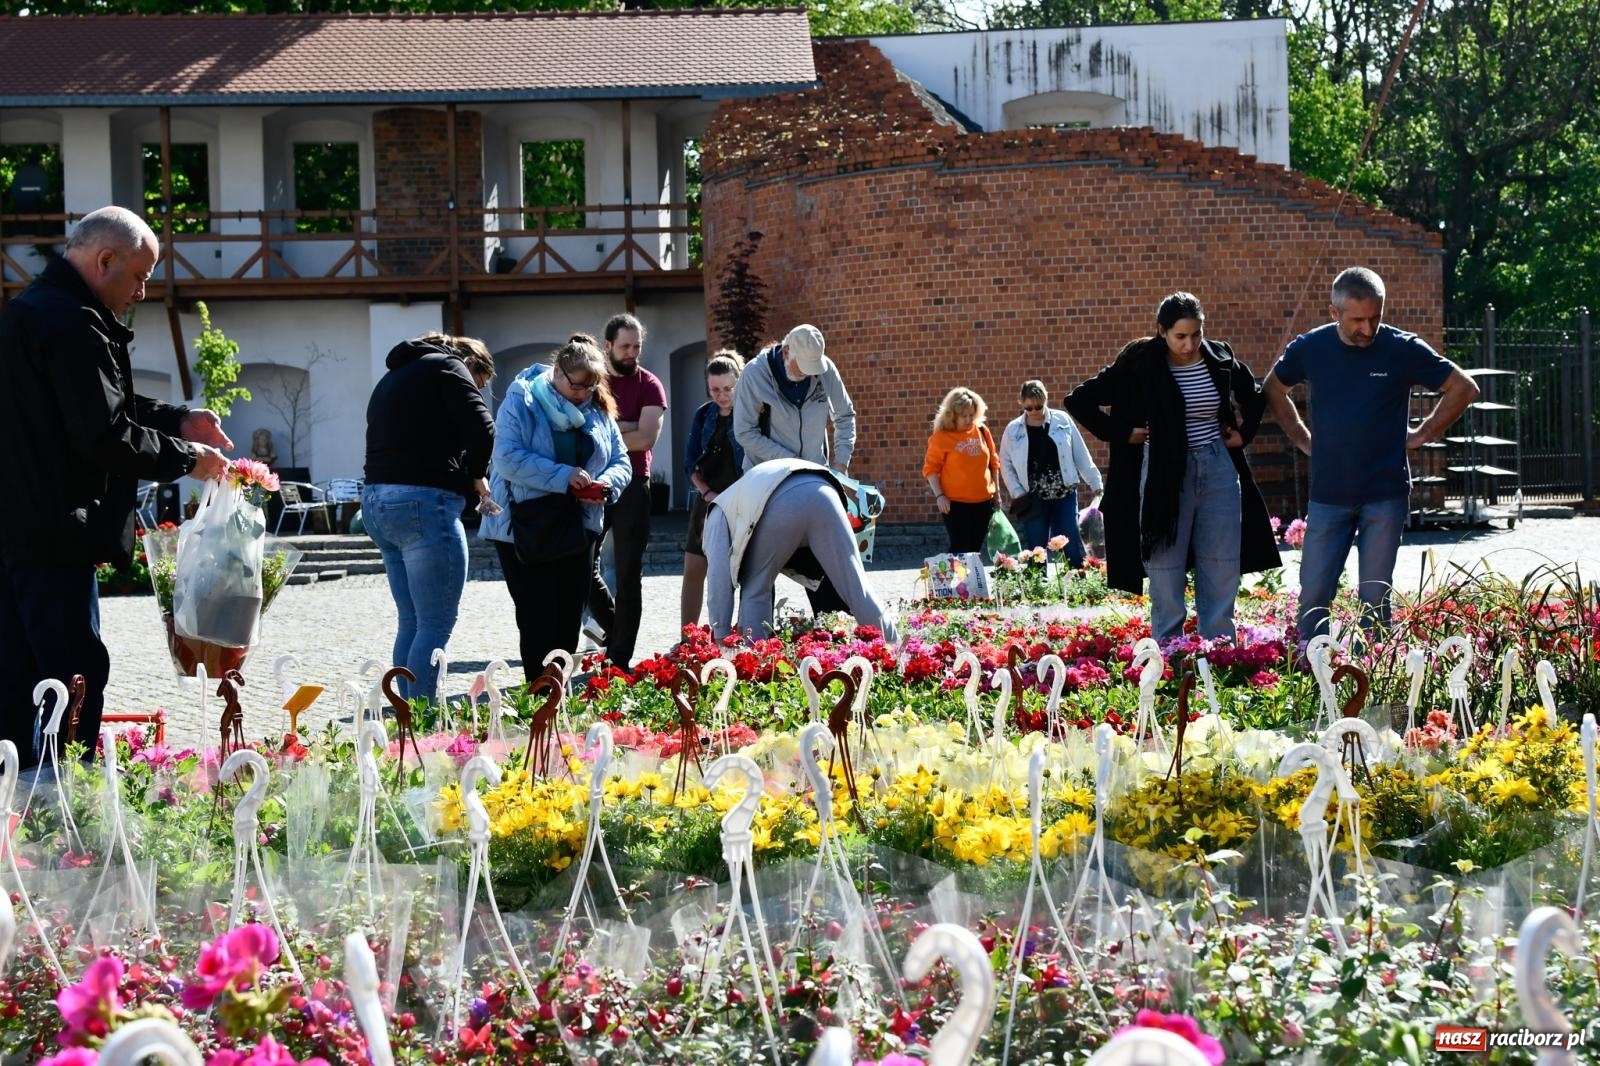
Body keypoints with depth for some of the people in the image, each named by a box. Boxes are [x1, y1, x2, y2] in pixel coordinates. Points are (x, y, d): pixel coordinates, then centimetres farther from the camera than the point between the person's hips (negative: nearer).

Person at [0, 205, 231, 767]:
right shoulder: (73, 325, -17)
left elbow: (102, 404, 25)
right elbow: (105, 438, -21)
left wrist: (180, 420, 14)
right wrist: (188, 458, -8)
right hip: (53, 535, -11)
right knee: (77, 676, -7)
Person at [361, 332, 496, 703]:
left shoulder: (392, 379, 27)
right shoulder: (449, 367, 1)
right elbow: (482, 430, -14)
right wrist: (475, 476, 5)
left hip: (376, 501, 9)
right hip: (422, 501, -9)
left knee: (411, 622, 13)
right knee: (437, 623, -8)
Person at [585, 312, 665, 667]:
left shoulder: (649, 386, 0)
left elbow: (646, 439, -12)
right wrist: (624, 428, -13)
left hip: (631, 486, -3)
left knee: (628, 572, -2)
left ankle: (620, 657, 1)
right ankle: (614, 630, 25)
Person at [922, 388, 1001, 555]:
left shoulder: (982, 431, 6)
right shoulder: (942, 436, -7)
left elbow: (993, 462, 15)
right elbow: (930, 468, -6)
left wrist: (996, 490, 12)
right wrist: (939, 495, -15)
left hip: (984, 501, 5)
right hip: (955, 503, -5)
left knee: (975, 548, 10)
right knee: (960, 549, -7)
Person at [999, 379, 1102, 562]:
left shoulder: (1062, 421, 0)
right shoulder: (1013, 430, 2)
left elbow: (1081, 455, 4)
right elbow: (1006, 465, 7)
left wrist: (1095, 484, 4)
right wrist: (1018, 493, -4)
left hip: (1064, 494, -1)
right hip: (1033, 500, 1)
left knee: (1072, 547, -2)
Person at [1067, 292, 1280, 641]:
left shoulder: (1220, 359, 2)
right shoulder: (1140, 364, -8)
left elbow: (1255, 396, 23)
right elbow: (1079, 401, -5)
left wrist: (1244, 432, 10)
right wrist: (1122, 434, -6)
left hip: (1218, 472, 3)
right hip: (1165, 477, -3)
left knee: (1221, 585, 4)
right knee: (1166, 587, -1)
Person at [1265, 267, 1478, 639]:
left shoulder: (1402, 349, -6)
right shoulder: (1310, 348, 1)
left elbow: (1464, 388, 3)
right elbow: (1274, 389, 20)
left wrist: (1422, 435, 1)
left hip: (1384, 496, -2)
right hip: (1328, 494, 2)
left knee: (1375, 598, 3)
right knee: (1313, 596, 1)